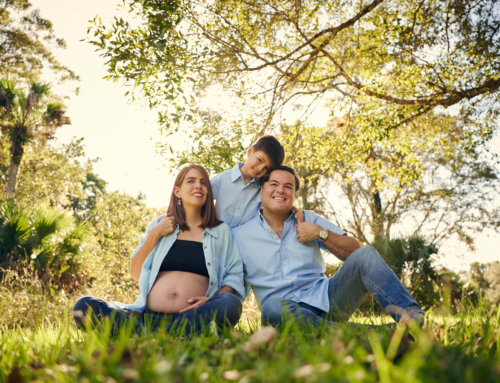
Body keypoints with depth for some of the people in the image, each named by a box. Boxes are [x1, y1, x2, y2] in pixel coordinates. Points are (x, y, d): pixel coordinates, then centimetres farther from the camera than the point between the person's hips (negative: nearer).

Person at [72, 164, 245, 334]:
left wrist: (214, 299, -11)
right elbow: (135, 272, 16)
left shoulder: (221, 231, 15)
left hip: (191, 317, -1)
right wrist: (154, 235, 5)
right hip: (147, 315, 2)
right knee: (84, 306, -20)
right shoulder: (160, 224, 19)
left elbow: (235, 275, 9)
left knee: (231, 304, -34)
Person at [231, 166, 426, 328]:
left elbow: (354, 251, 10)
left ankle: (412, 319, -31)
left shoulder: (309, 219, 15)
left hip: (326, 299, 3)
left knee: (365, 255, -18)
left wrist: (320, 233, -4)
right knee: (272, 306, -39)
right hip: (288, 312, -2)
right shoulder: (239, 235, 9)